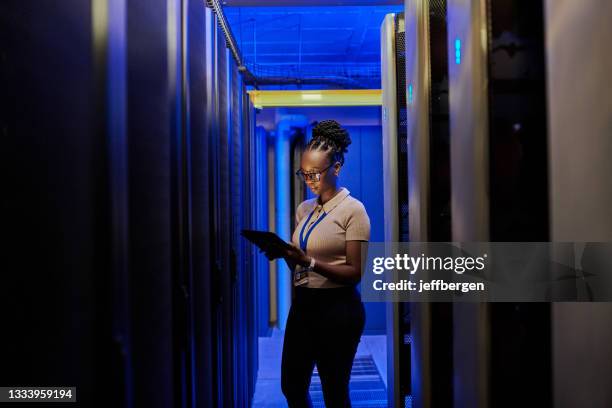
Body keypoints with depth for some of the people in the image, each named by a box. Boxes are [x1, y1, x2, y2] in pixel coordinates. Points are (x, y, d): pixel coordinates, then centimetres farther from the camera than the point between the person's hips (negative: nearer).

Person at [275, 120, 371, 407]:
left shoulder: (352, 210, -9)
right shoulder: (304, 209, 10)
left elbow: (355, 273, -14)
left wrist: (309, 261, -26)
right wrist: (286, 254, -7)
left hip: (337, 308, -6)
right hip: (302, 304, 7)